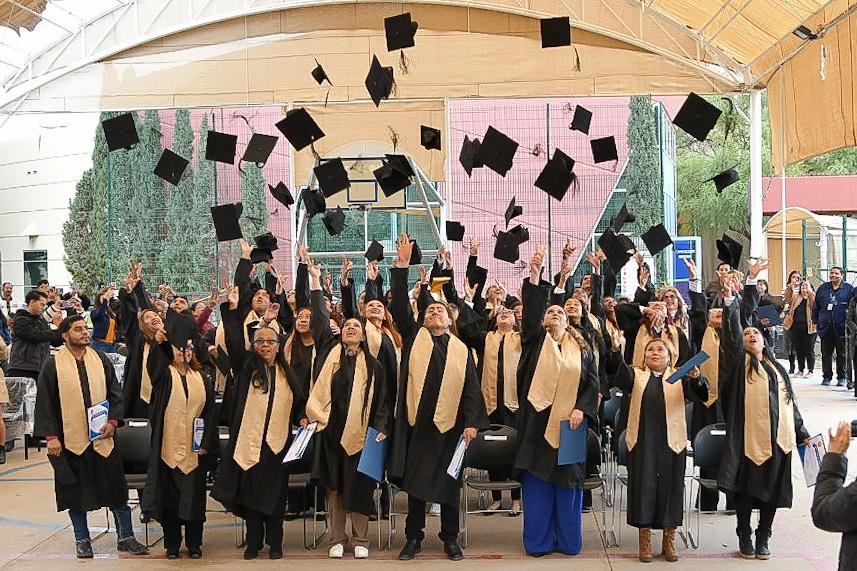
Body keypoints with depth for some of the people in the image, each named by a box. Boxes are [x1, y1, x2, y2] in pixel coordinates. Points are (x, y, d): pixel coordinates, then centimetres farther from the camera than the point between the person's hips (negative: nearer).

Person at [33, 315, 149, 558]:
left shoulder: (101, 360, 6)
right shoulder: (54, 365, -3)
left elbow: (115, 394, 9)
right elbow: (45, 402, -3)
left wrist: (112, 421, -5)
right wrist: (51, 436, -9)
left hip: (102, 437, 2)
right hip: (70, 438, -2)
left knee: (116, 488, 5)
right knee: (75, 491, 6)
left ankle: (125, 537, 15)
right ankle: (82, 540, 20)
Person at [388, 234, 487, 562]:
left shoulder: (461, 350, 10)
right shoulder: (414, 337, 9)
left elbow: (471, 388, 5)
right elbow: (399, 306, -2)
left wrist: (472, 422, -5)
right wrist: (402, 266, -9)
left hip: (449, 423, 0)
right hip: (417, 421, 0)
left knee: (448, 482, 6)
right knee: (414, 480, 5)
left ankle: (450, 538, 16)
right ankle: (414, 537, 14)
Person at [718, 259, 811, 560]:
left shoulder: (777, 368, 17)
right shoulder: (740, 361, 4)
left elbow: (790, 402, 20)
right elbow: (731, 332, -11)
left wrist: (802, 433, 16)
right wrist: (729, 301, -24)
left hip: (778, 438, 4)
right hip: (749, 435, -4)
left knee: (772, 489, 8)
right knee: (745, 488, 2)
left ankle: (763, 538, 20)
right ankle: (745, 537, 16)